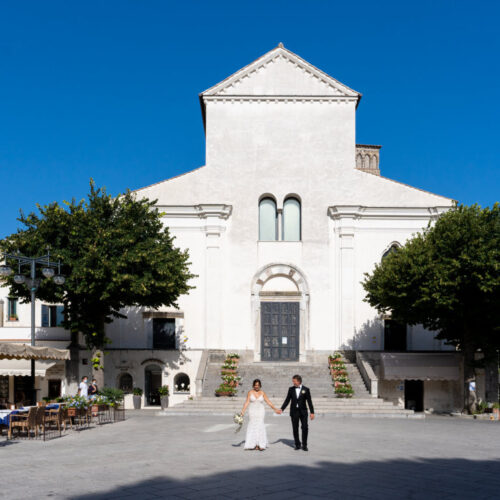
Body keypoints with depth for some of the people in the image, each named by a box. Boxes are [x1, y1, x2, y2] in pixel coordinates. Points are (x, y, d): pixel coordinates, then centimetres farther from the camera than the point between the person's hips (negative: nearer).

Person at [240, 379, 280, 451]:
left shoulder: (262, 393, 1)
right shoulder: (250, 392, -1)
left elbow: (268, 402, 3)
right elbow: (247, 402, -4)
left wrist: (275, 409, 0)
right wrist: (243, 411, -14)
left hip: (260, 412, 0)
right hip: (252, 412, 0)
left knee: (260, 427, -7)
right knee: (253, 427, -2)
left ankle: (261, 445, -3)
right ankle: (254, 444, 4)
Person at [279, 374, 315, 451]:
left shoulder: (305, 389, -2)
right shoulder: (291, 389, 4)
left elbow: (309, 401, -1)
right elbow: (287, 400, 8)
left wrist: (312, 412, -5)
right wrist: (282, 409, -1)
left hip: (303, 411, -2)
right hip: (294, 411, 2)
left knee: (305, 428, -6)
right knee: (295, 429, 3)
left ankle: (304, 445, 5)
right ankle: (297, 444, 14)